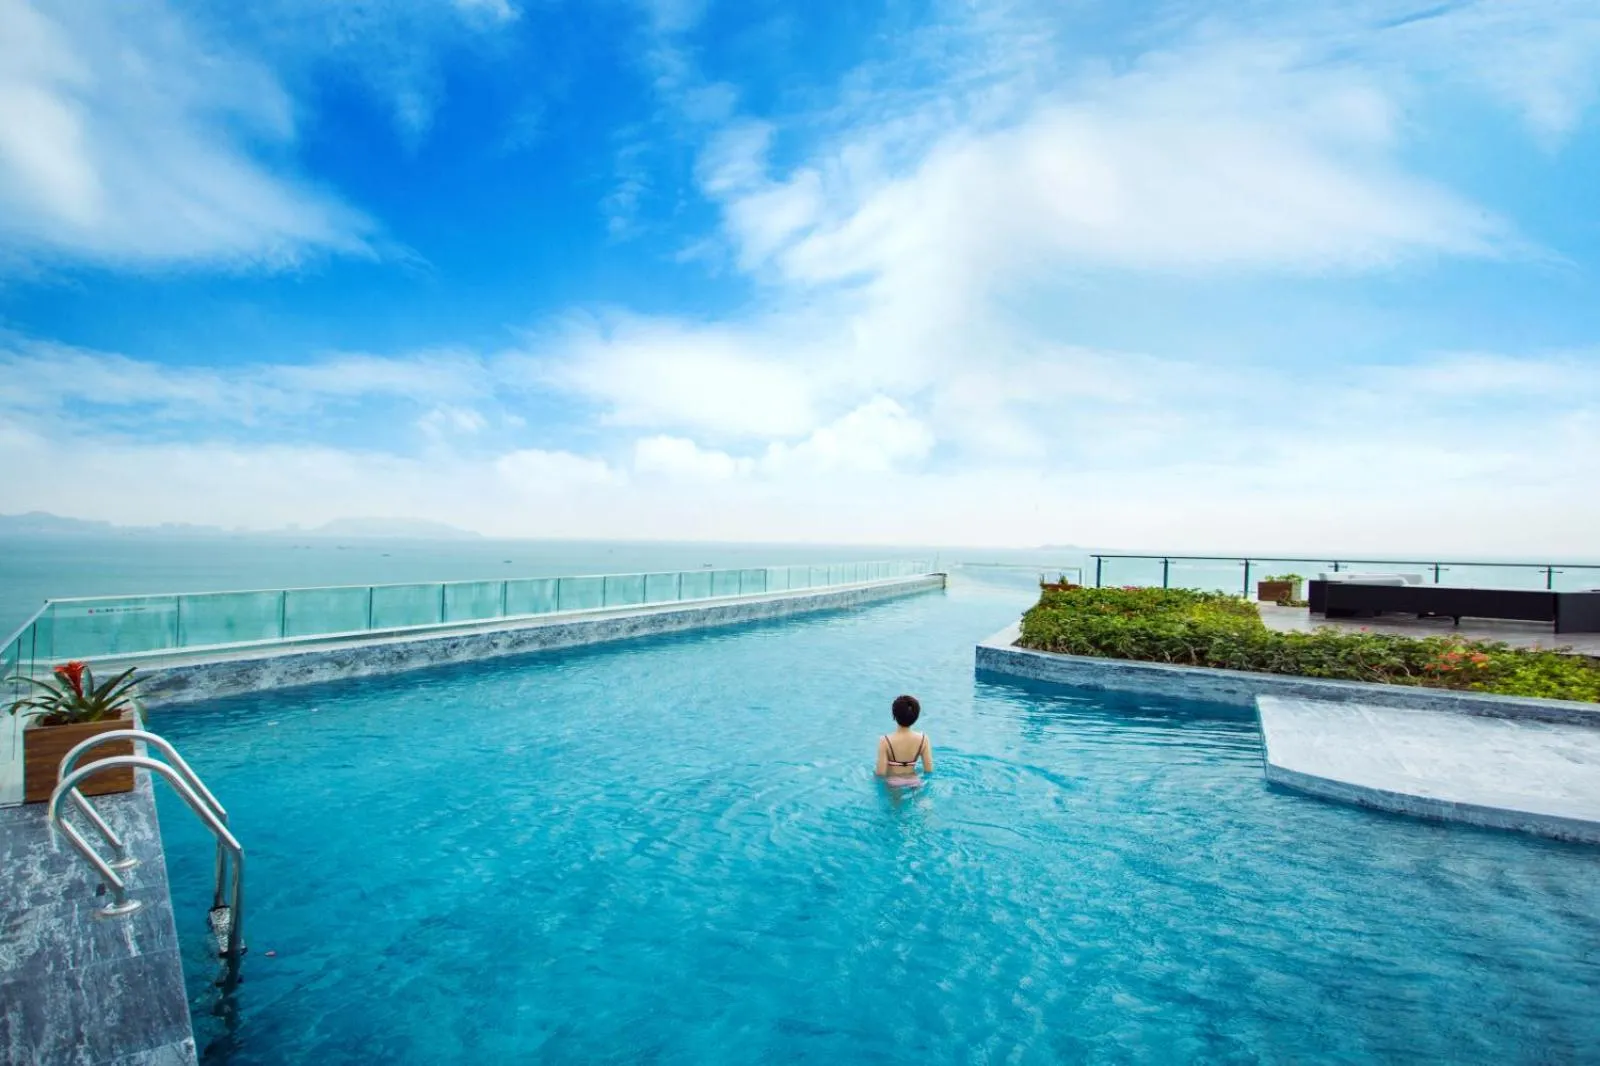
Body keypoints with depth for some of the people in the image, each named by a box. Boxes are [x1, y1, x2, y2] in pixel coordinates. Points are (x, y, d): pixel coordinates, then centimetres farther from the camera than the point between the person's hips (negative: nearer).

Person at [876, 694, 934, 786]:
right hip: (914, 784, 3)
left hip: (892, 785, -3)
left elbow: (881, 773, -19)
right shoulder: (923, 739, -13)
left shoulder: (885, 741, -21)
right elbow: (929, 770, -9)